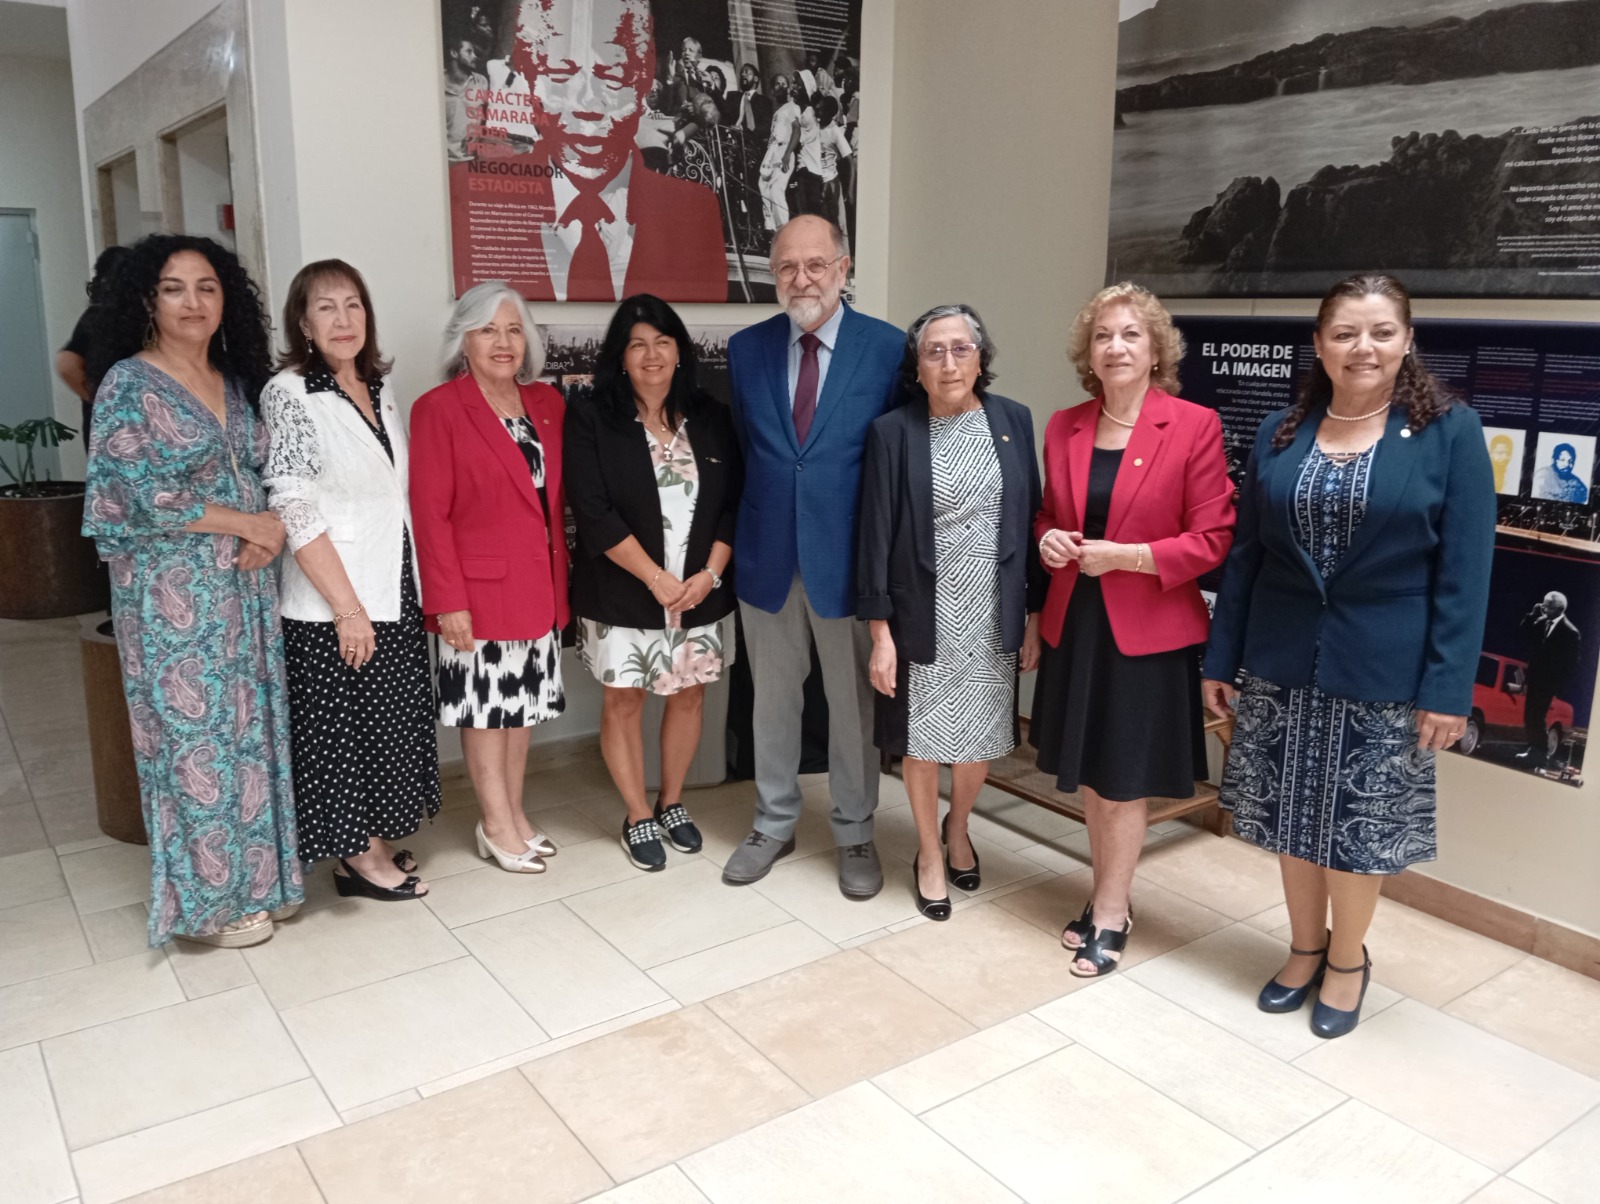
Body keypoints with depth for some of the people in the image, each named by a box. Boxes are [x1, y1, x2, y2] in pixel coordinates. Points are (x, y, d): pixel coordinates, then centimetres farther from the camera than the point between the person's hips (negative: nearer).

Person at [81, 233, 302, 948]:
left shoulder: (237, 382, 11)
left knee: (251, 726, 10)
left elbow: (263, 481, 14)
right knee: (194, 736, 1)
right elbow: (147, 498, -15)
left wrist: (271, 535, -6)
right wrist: (250, 523, -10)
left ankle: (257, 877, 25)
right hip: (173, 593, -6)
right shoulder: (129, 385, -7)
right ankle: (207, 897, 16)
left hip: (245, 586, 6)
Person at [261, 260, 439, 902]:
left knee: (390, 722, 14)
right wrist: (348, 608, -17)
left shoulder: (379, 389, 9)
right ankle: (359, 856, 20)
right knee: (342, 728, 5)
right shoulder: (289, 393, -11)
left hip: (395, 596, 7)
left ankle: (374, 842, 29)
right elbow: (295, 512, -16)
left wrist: (418, 586, 10)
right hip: (334, 608, -7)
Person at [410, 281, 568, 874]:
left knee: (523, 702, 15)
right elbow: (430, 513, -12)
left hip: (540, 584, 5)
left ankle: (514, 813, 29)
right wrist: (447, 601, -15)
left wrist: (563, 575, 5)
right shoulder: (439, 409, -9)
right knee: (486, 706, 6)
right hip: (478, 589, -5)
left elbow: (559, 495, 11)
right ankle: (497, 825, 20)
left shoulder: (547, 402, 7)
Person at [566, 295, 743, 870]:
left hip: (701, 591, 3)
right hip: (624, 594, -3)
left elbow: (733, 503, 3)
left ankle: (672, 802, 32)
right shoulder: (590, 420, -6)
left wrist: (709, 574, -10)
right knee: (623, 701, 7)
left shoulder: (711, 417, 4)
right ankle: (638, 817, 24)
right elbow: (596, 515, -13)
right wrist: (657, 579, -15)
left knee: (689, 695, 12)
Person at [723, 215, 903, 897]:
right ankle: (774, 823, 33)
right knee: (772, 699, 15)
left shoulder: (887, 348, -6)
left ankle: (855, 833, 28)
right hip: (766, 557, 3)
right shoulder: (746, 348, 3)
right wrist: (739, 537, 6)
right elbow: (741, 451, 11)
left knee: (854, 702, 10)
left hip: (848, 557, -2)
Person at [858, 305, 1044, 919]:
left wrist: (1035, 613, 3)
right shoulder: (893, 432, -7)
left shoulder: (1012, 420, 0)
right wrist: (880, 632, -9)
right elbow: (876, 534, -7)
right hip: (924, 616, -2)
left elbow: (1031, 519, 3)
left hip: (994, 615, 2)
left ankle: (958, 829, 42)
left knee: (981, 736, 14)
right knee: (924, 739, 11)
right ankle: (929, 853, 33)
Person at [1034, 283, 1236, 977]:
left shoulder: (1195, 426, -10)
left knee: (1124, 781, 7)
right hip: (1075, 624, 5)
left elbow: (1211, 541, -10)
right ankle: (1110, 894, 34)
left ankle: (1109, 914, 24)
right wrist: (1047, 539, -6)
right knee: (1087, 774, 15)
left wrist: (1124, 556, -19)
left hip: (1148, 630, -5)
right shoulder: (1064, 429, 5)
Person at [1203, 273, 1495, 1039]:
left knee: (1357, 825, 9)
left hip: (1381, 668, -3)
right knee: (1292, 818, 13)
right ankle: (1305, 947, 35)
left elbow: (1464, 572, -7)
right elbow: (1245, 555, 5)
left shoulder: (1450, 432, -5)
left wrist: (1448, 686, -12)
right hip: (1282, 662, 3)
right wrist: (1221, 658, 4)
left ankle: (1348, 959, 33)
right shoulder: (1280, 433, 3)